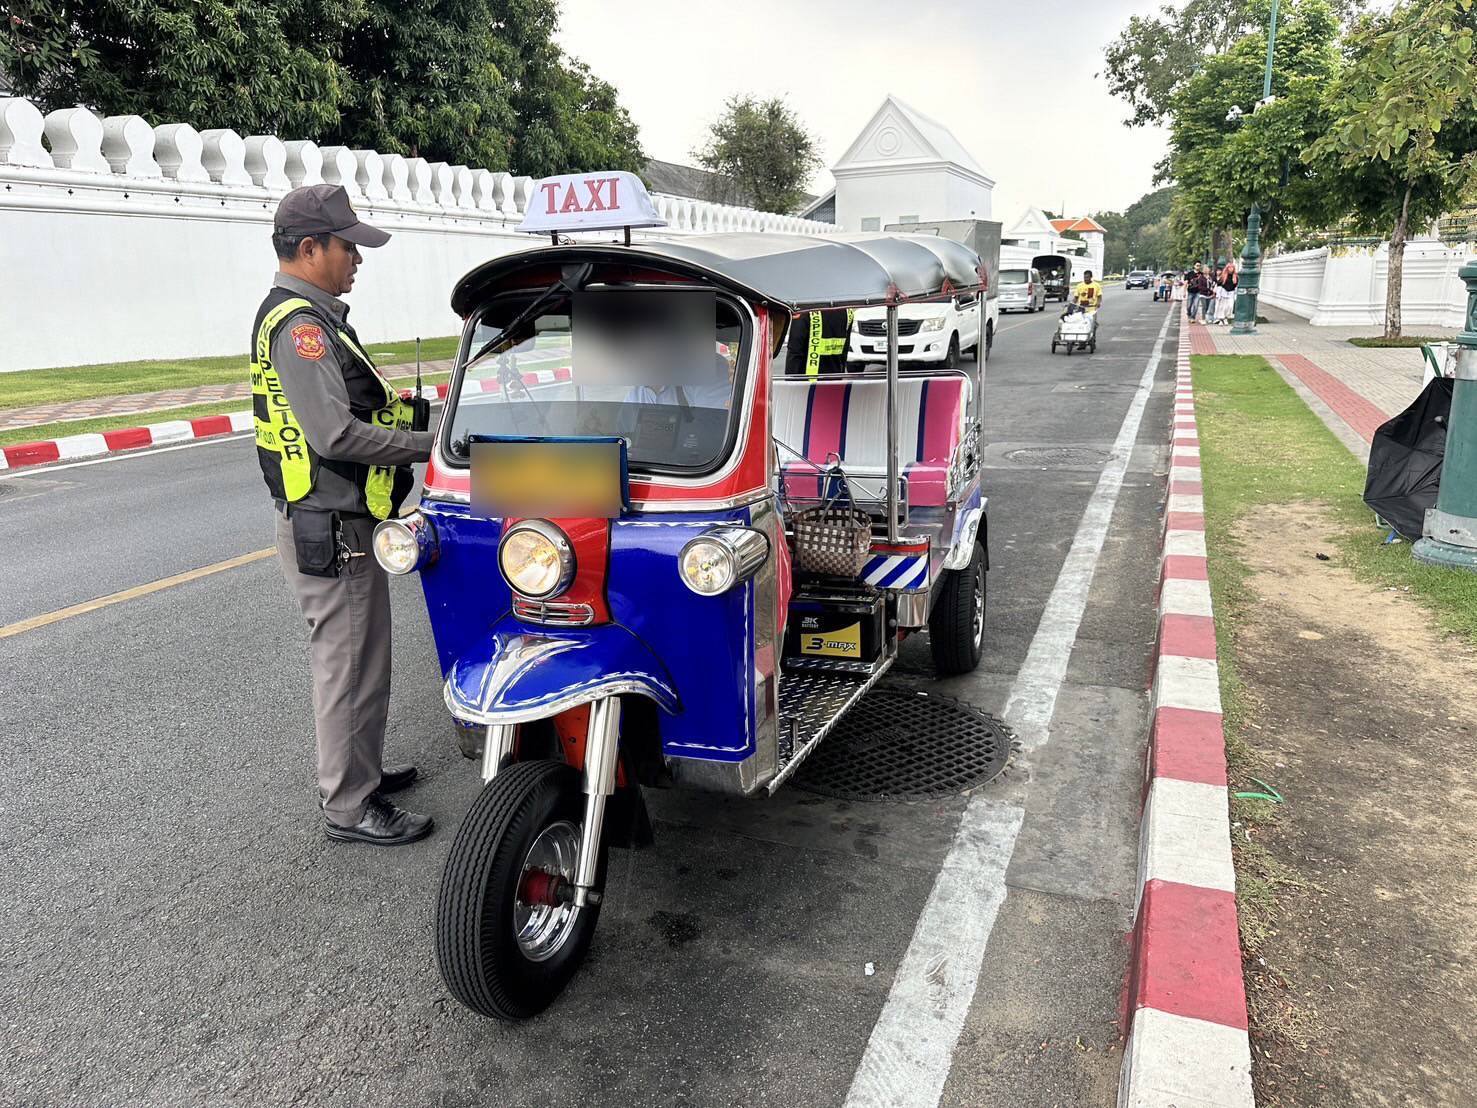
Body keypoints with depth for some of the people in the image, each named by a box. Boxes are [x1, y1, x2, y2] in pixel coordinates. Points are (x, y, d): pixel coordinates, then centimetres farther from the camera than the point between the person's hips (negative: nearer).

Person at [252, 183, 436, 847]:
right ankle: (348, 808, 12)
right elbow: (336, 434, -27)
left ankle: (360, 772, 36)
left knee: (358, 660, 21)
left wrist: (410, 411, 6)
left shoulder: (306, 316, 16)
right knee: (348, 667, -1)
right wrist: (427, 444, -19)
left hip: (339, 524, 11)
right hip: (332, 532, -11)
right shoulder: (301, 324, -19)